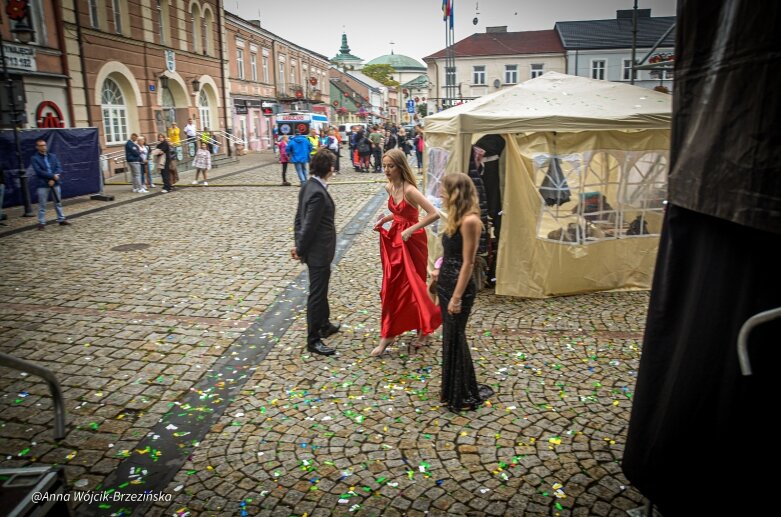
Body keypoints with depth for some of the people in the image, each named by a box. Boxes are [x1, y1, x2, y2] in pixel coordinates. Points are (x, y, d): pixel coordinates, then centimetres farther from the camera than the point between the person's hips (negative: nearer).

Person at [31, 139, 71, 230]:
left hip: (55, 183, 4)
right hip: (43, 185, -4)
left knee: (58, 202, 12)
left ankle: (61, 219, 21)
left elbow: (59, 168, 1)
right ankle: (41, 222, 7)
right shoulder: (35, 159, -2)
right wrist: (53, 176, -17)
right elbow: (39, 171, -13)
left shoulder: (53, 156, 9)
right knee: (42, 205, 1)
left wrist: (53, 179, -12)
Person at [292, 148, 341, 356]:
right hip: (318, 252, -10)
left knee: (321, 290, 24)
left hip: (316, 250, 10)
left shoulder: (308, 186, 5)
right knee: (317, 294, 2)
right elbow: (309, 226, -23)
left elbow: (299, 218, 9)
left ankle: (324, 325, 43)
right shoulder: (318, 193, -25)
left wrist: (298, 245, 12)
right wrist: (300, 250, -11)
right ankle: (313, 340, 14)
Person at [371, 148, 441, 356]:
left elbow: (434, 214, -27)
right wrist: (386, 219, 3)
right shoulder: (389, 187, 3)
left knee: (411, 285, 3)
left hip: (411, 242, -8)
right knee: (391, 286, 11)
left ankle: (423, 328, 23)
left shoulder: (409, 190, -22)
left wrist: (411, 230, -25)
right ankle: (387, 335, 23)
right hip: (395, 239, 8)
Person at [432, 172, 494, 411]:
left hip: (459, 286, -9)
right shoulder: (456, 218, 8)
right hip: (445, 283, 9)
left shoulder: (469, 221, -20)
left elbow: (467, 263, -21)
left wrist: (457, 297, -20)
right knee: (450, 337, 17)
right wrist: (440, 272, 25)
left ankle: (464, 396, 21)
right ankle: (452, 390, 32)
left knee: (455, 339, 3)